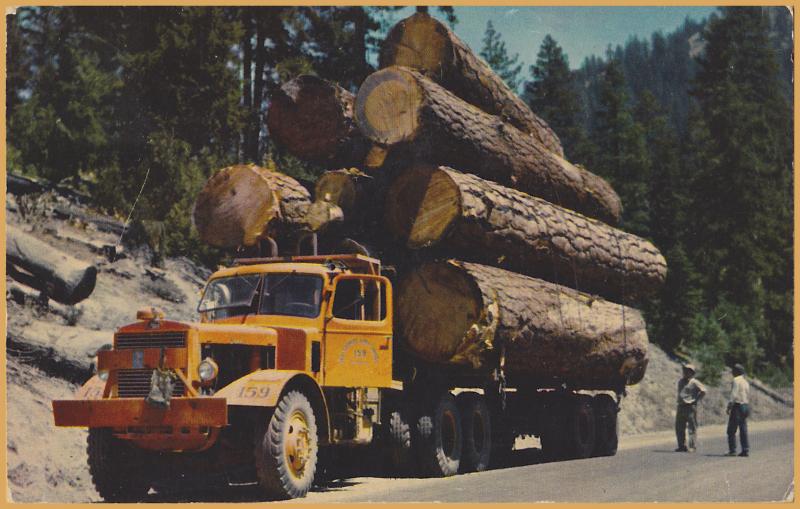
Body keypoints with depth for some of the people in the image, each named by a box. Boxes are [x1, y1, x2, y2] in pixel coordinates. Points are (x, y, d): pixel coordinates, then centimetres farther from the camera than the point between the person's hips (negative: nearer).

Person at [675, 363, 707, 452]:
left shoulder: (694, 382, -6)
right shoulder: (680, 382, 16)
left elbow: (703, 391, -11)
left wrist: (696, 400, -10)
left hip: (690, 407, -8)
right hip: (681, 407, 8)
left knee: (692, 428, -5)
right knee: (679, 427, 7)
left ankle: (692, 447, -4)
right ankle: (682, 446, 14)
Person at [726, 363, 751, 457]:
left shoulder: (736, 380, -9)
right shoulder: (746, 382, 16)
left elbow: (734, 395, -17)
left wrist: (729, 407, -17)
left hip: (737, 406, -8)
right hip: (745, 406, 8)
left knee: (731, 430, -4)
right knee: (743, 430, 8)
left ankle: (732, 450, -7)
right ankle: (745, 450, 5)